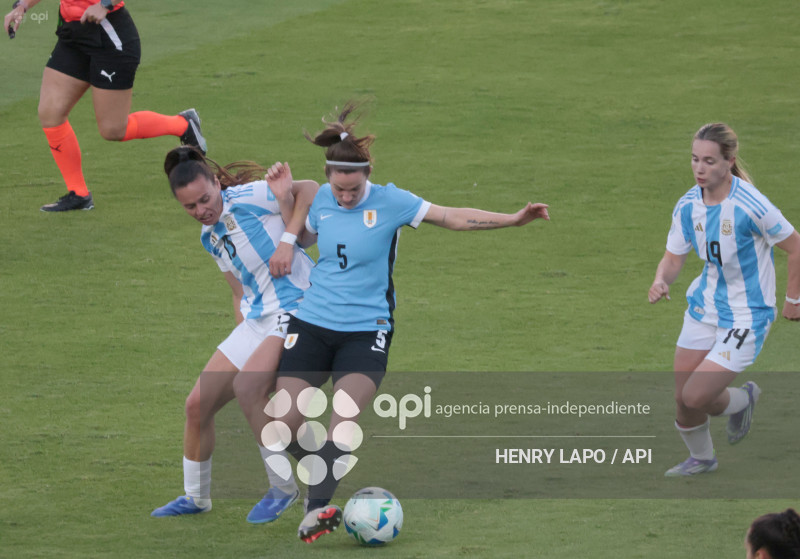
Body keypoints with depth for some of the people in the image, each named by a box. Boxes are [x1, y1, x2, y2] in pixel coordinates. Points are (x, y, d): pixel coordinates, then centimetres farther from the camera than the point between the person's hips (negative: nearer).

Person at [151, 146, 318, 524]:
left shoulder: (246, 196, -10)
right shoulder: (209, 236, 14)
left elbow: (307, 189, -18)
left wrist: (287, 241, -24)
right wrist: (243, 330, 11)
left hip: (296, 307, -9)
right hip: (256, 320, 9)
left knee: (247, 385, -30)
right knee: (198, 404, 6)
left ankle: (283, 487, -13)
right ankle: (196, 496, 26)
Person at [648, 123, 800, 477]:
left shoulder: (751, 206, -23)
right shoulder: (688, 206, -5)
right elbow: (673, 258, 3)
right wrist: (660, 282, -20)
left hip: (746, 317, -6)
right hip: (705, 308, 6)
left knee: (694, 398, -13)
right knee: (683, 398, 5)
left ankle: (742, 400, 22)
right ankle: (701, 458, 36)